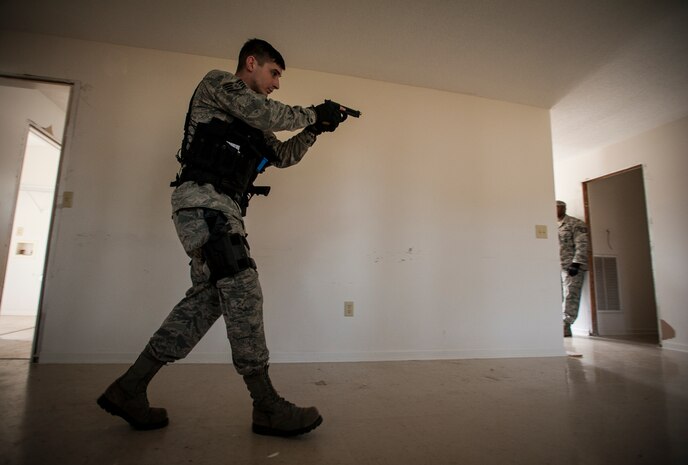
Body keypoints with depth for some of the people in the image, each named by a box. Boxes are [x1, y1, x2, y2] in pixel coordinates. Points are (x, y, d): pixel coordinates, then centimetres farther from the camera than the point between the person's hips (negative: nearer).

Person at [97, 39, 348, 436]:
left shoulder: (250, 124, 29)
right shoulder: (218, 83, 6)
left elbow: (283, 156, 27)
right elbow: (268, 114, -8)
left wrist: (313, 130, 18)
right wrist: (314, 113, 4)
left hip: (223, 209, 10)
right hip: (203, 199, -9)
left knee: (209, 297, 3)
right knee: (242, 288, -17)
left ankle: (129, 389, 11)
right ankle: (267, 407, -12)